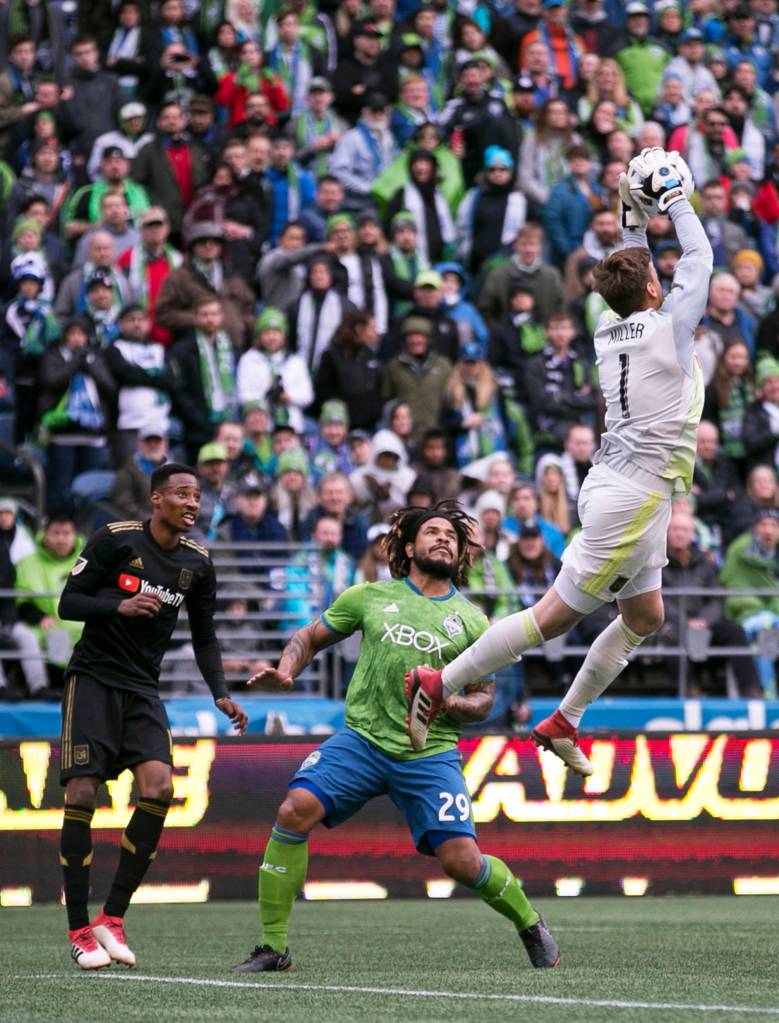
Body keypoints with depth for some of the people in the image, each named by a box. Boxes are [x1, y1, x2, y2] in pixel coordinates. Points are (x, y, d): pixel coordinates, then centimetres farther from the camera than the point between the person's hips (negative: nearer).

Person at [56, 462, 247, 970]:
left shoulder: (197, 562, 6)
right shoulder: (115, 539, -8)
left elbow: (204, 637, 15)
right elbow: (68, 603, -7)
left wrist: (221, 694, 2)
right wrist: (119, 606, -24)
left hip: (143, 689, 4)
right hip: (93, 678, -4)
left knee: (159, 789, -17)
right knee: (82, 795, -13)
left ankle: (112, 917, -7)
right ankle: (79, 930, -4)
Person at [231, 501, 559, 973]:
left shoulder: (471, 621, 8)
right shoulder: (372, 597, 8)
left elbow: (484, 699, 11)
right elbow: (310, 636, 17)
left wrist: (449, 702, -12)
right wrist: (285, 673, -3)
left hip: (430, 753, 0)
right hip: (362, 739, 0)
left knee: (462, 861, -12)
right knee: (295, 811, -22)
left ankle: (530, 923, 21)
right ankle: (273, 947, -13)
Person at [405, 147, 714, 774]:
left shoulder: (611, 330, 7)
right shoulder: (667, 328, -13)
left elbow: (634, 271, 27)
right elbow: (700, 256, -1)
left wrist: (635, 216, 22)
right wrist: (674, 199, 9)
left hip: (618, 489, 9)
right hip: (632, 501, -9)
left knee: (645, 617, 18)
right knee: (555, 616, -7)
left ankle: (563, 723, 21)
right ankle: (439, 685, -7)